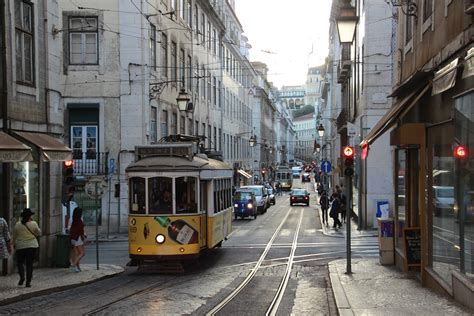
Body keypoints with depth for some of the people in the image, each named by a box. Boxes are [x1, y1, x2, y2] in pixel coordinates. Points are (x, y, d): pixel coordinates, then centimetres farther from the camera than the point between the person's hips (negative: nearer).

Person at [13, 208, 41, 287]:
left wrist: (14, 245, 15)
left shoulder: (17, 224, -3)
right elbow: (39, 233, 5)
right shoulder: (34, 224, -6)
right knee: (29, 264, 4)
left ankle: (22, 277, -9)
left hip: (20, 246, 0)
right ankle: (28, 282, 3)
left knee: (20, 262, 13)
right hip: (32, 246, 0)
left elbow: (14, 236, 4)